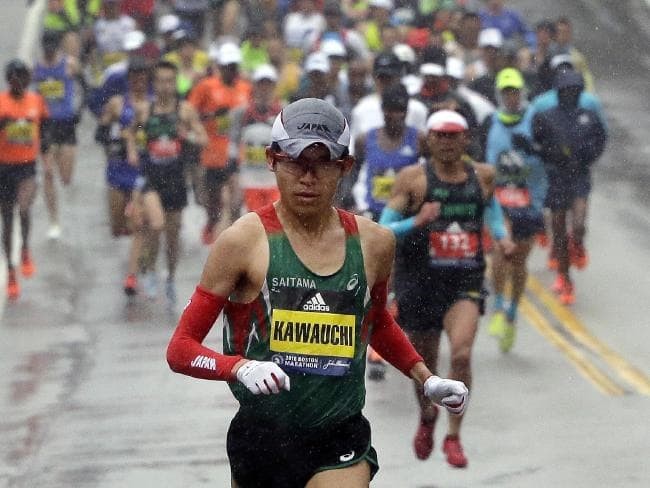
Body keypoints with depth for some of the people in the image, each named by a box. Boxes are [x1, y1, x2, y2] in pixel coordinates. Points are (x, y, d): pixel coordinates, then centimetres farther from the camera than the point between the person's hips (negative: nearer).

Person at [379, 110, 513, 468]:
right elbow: (383, 230, -8)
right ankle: (427, 417, 45)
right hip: (420, 281, -1)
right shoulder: (412, 179, -5)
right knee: (424, 363, 12)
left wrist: (502, 236, 12)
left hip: (465, 281, 1)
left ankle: (454, 436, -7)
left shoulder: (482, 175, 5)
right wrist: (416, 222, -25)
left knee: (462, 354, -20)